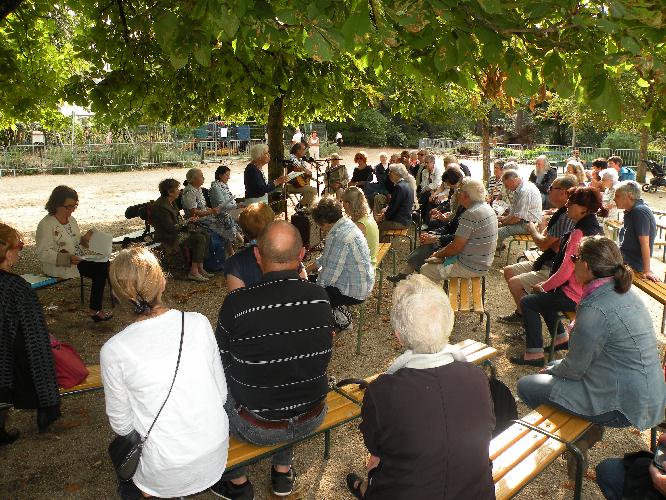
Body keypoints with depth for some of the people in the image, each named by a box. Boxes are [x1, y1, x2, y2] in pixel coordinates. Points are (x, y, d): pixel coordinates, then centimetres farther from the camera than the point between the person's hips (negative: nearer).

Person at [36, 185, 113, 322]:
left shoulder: (71, 220, 14)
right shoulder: (46, 225, -11)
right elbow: (43, 254, -17)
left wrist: (85, 239, 0)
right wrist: (68, 258, -29)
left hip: (78, 260, 8)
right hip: (58, 266, -8)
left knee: (105, 264, -18)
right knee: (100, 269, -23)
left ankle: (95, 310, -14)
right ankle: (95, 310, -12)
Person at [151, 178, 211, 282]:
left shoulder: (170, 202, 10)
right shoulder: (161, 206, -21)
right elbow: (171, 227, -23)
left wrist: (187, 221, 1)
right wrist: (187, 221, -12)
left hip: (177, 232, 10)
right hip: (168, 237, -10)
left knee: (204, 235, 0)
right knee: (200, 239, -21)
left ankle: (200, 268, 0)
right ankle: (194, 272, -16)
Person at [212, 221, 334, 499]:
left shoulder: (236, 303, -24)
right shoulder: (320, 297, -13)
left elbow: (222, 365, -9)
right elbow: (322, 356, 3)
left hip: (259, 428, -3)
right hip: (313, 418, 4)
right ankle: (283, 471, 43)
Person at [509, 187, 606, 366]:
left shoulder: (579, 233, -25)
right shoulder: (596, 228, 7)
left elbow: (565, 272, -25)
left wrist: (543, 286, -9)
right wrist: (547, 284, 14)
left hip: (574, 296, -10)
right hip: (588, 291, 10)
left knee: (527, 302, -3)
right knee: (542, 297, 25)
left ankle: (534, 354, 1)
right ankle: (561, 339, 32)